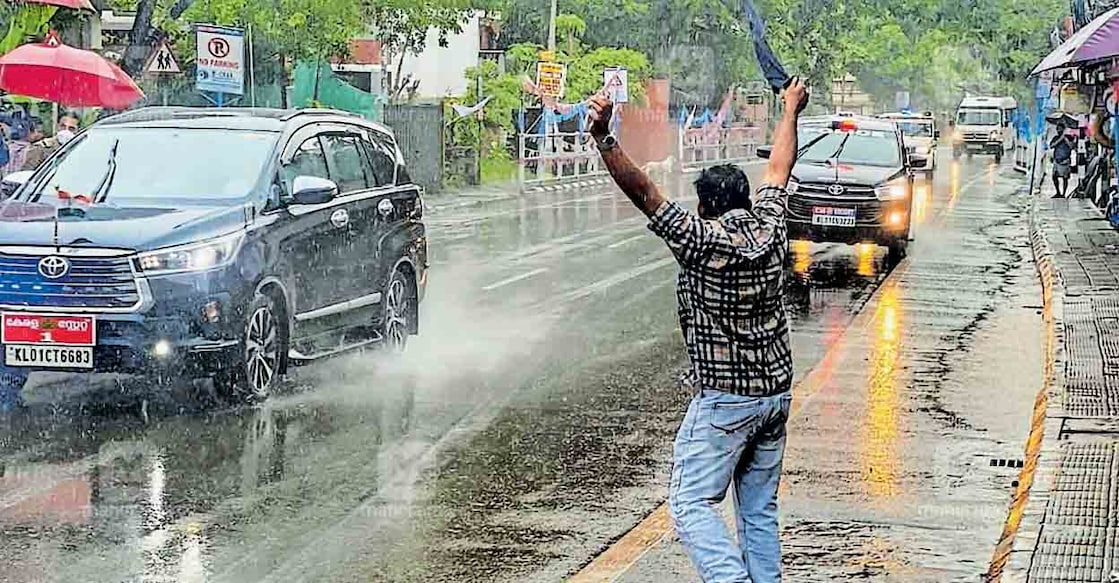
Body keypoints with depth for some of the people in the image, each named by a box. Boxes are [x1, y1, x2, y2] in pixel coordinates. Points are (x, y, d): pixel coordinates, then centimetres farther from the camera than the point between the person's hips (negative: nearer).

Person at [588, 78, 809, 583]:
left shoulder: (702, 240, -14)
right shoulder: (768, 229, 3)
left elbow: (643, 191, -22)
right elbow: (779, 170, 19)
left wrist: (603, 138, -28)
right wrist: (791, 112, 35)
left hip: (724, 399, -7)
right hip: (777, 390, 7)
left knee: (691, 504, -7)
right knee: (759, 508, 12)